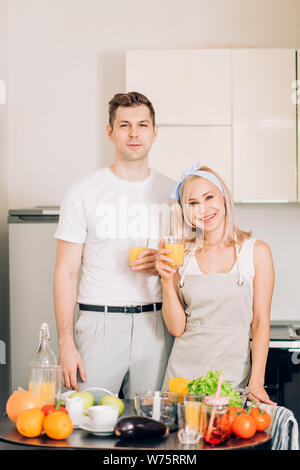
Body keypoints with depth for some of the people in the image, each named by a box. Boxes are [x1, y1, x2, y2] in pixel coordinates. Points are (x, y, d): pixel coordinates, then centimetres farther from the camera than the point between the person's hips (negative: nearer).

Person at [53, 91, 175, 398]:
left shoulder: (171, 192, 9)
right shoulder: (84, 192, 1)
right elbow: (66, 272, -1)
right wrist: (66, 344, -9)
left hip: (155, 326, 2)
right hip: (99, 324, -2)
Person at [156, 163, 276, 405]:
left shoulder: (257, 251, -2)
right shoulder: (182, 254, 4)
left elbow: (261, 322, -3)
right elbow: (176, 327, 3)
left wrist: (256, 383, -11)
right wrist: (167, 280, -10)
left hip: (233, 373, -2)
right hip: (183, 371, 2)